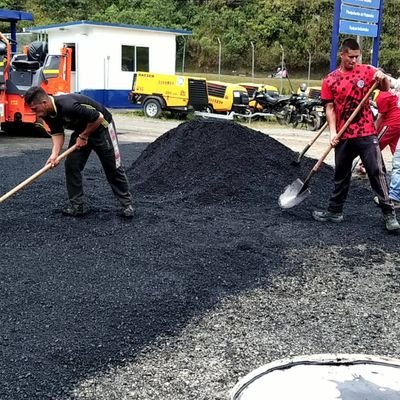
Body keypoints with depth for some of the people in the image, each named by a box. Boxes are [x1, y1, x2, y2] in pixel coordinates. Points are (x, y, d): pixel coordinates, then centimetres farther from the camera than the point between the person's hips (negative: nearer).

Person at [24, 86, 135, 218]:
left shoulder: (68, 106, -38)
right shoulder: (48, 113, -13)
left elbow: (99, 118, -31)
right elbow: (57, 133, -3)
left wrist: (84, 136, -18)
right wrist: (54, 154, -20)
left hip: (101, 126, -7)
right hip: (80, 131, 8)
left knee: (113, 167, 0)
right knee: (71, 164, -2)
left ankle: (127, 204, 13)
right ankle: (78, 205, 5)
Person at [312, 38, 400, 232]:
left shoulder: (366, 70, 1)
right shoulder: (330, 80, 2)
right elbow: (330, 108, 1)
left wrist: (382, 77, -18)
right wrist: (333, 132, -11)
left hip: (366, 134, -1)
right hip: (344, 136, 2)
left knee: (377, 172, -5)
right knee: (341, 175, 13)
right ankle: (334, 211, 25)